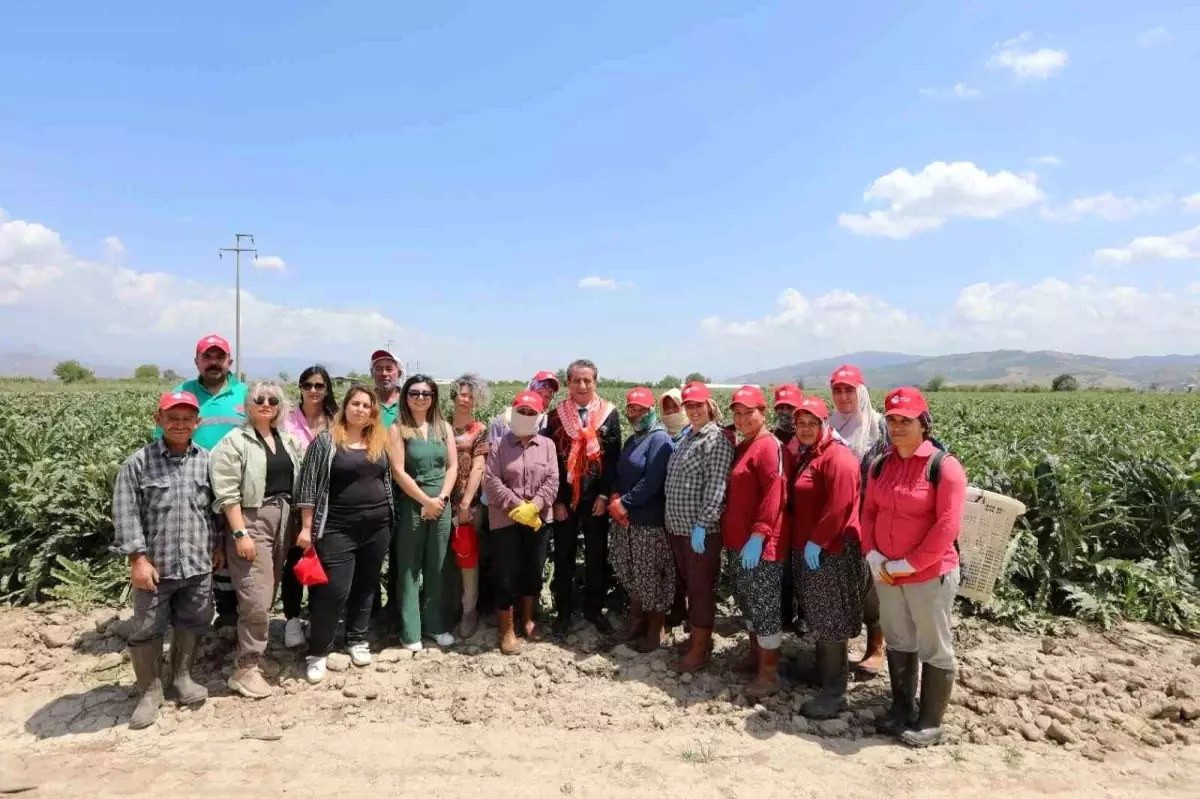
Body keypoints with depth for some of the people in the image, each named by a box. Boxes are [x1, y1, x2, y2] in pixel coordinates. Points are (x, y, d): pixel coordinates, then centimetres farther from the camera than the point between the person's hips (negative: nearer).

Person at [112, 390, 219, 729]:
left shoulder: (208, 461, 2)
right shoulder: (138, 463, -7)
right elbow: (125, 514, -8)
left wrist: (217, 545, 11)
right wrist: (138, 558, -12)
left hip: (198, 564, 3)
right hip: (155, 565, -2)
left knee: (192, 624, 16)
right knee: (147, 631, 8)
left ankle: (182, 676, 37)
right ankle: (150, 691, 25)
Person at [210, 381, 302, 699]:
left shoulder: (287, 440, 13)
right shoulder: (234, 441, -6)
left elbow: (296, 482, 17)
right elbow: (227, 493, -12)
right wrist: (240, 533, -17)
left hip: (283, 522, 6)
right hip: (251, 521, -6)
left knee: (267, 597, 12)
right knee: (256, 600, -9)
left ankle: (252, 655, 24)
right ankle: (246, 669, 2)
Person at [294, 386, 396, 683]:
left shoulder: (380, 442, 7)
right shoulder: (326, 440, -6)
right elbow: (308, 485, -6)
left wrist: (389, 520, 10)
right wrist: (307, 527, -8)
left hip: (377, 526, 4)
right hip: (338, 528, -4)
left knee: (366, 586, 13)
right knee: (334, 590, -4)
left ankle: (357, 640, 30)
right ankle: (317, 652, 11)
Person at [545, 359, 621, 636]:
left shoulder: (609, 413, 0)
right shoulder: (556, 415, 1)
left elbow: (613, 456, -3)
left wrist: (605, 494, -9)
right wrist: (556, 499, -5)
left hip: (596, 498, 0)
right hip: (564, 498, 0)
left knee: (597, 556, 10)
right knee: (563, 557, 9)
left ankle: (594, 609, 25)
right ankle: (564, 611, 23)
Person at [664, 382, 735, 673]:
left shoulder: (717, 438, -12)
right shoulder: (687, 437, 15)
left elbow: (716, 487, -19)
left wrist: (702, 524, -23)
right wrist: (674, 520, 16)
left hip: (701, 529, -8)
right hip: (679, 526, 8)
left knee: (701, 588, 0)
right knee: (689, 586, 16)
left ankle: (698, 651, 9)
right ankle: (697, 638, 29)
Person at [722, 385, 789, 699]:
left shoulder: (769, 446, -14)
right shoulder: (741, 448, 15)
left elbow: (775, 495, -22)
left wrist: (757, 535, -25)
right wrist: (732, 532, 17)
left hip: (761, 543, -9)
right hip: (741, 539, 9)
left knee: (764, 605, -2)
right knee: (746, 600, 18)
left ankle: (769, 673, 7)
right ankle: (756, 652, 34)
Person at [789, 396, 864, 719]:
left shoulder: (837, 457, -15)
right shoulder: (805, 457, 15)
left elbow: (839, 506, -23)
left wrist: (816, 541, -22)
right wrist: (802, 542, 14)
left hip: (832, 551, -9)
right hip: (807, 549, 10)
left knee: (831, 622, -4)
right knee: (817, 618, 18)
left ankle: (834, 692, 3)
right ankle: (822, 672, 32)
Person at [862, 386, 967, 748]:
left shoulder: (944, 466, -15)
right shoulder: (881, 464, 3)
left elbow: (947, 527, -20)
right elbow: (868, 512, 9)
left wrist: (909, 564, -18)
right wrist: (871, 554, -5)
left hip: (930, 574, -6)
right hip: (886, 574, 6)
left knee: (934, 650, 9)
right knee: (897, 642, 20)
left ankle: (931, 722, 26)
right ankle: (901, 708, 37)